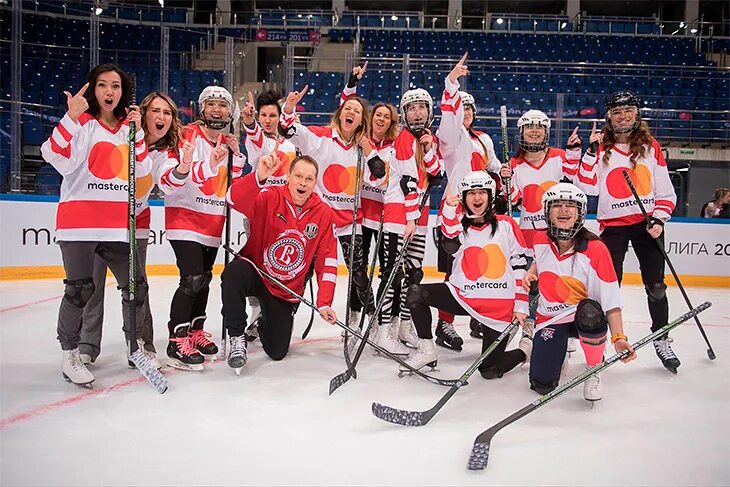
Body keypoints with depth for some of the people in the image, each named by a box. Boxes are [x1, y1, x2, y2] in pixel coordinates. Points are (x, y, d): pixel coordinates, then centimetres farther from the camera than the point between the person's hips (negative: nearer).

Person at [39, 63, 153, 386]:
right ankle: (69, 356, 15)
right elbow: (55, 156, -16)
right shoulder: (82, 123, 0)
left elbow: (142, 171, 4)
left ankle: (137, 348, 25)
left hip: (118, 224, 4)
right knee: (80, 289, -1)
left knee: (135, 285, 7)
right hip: (78, 221, -4)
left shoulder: (129, 126, 13)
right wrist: (71, 117, -25)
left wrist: (137, 131, -5)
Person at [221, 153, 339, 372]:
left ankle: (264, 323, 41)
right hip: (255, 271, -2)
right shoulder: (270, 197, -17)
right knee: (234, 272, -39)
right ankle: (237, 336, -17)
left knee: (277, 351, 4)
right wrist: (259, 177, -55)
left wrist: (324, 303, -13)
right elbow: (235, 200, -37)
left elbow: (327, 262, -7)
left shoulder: (324, 214, -9)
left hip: (286, 290, 3)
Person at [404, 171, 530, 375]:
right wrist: (450, 211, -32)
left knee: (490, 370, -3)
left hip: (500, 306, -2)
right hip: (463, 297, 3)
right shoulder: (458, 225, 5)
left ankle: (526, 349, 29)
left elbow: (520, 264, 1)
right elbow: (451, 245, -19)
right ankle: (427, 351, -2)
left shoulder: (505, 224, 0)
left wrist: (521, 305, -3)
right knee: (415, 293, -19)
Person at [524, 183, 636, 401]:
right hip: (550, 317, 3)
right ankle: (560, 349, 26)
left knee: (591, 312, -41)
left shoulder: (596, 249, -21)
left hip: (584, 316, -2)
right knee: (542, 384, -9)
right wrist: (531, 273, 0)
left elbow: (611, 299, -21)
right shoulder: (540, 241, -8)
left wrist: (618, 337, -31)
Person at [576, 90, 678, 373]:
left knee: (655, 285, 3)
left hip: (647, 222, 1)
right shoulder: (601, 148, 2)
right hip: (613, 225, -1)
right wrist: (592, 151, -15)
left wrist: (659, 219, -7)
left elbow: (665, 190, 6)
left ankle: (661, 340, 19)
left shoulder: (650, 146, 5)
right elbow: (588, 187, -11)